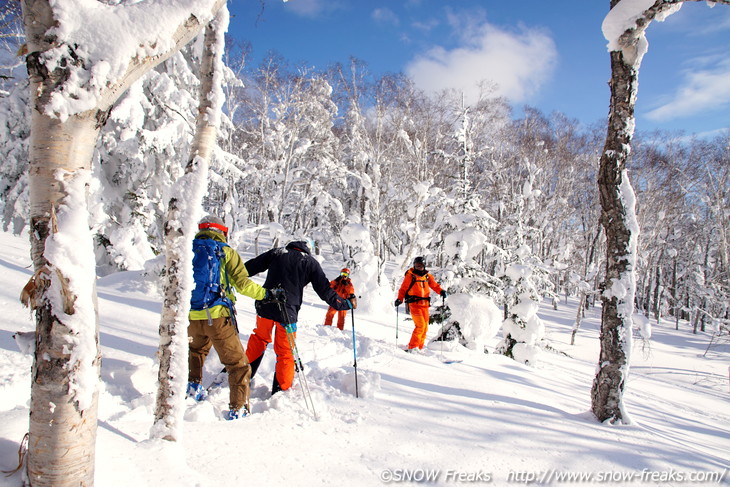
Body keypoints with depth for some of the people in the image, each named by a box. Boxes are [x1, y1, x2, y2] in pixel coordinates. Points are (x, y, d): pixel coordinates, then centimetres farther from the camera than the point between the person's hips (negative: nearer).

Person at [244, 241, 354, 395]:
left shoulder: (277, 253, 9)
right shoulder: (310, 262, 5)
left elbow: (251, 266, 13)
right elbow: (324, 290, 3)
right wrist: (345, 304, 14)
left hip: (264, 305, 3)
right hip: (287, 311, -3)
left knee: (259, 338, 27)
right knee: (286, 352, 10)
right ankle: (282, 390, 15)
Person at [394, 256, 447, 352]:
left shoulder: (427, 276, 11)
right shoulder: (410, 276, -1)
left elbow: (434, 285, 17)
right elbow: (403, 289, 1)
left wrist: (441, 291, -2)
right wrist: (400, 299, -13)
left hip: (425, 304, 6)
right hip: (414, 304, -6)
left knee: (425, 327, 7)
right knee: (420, 325, -16)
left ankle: (419, 348, 18)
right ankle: (412, 348, -10)